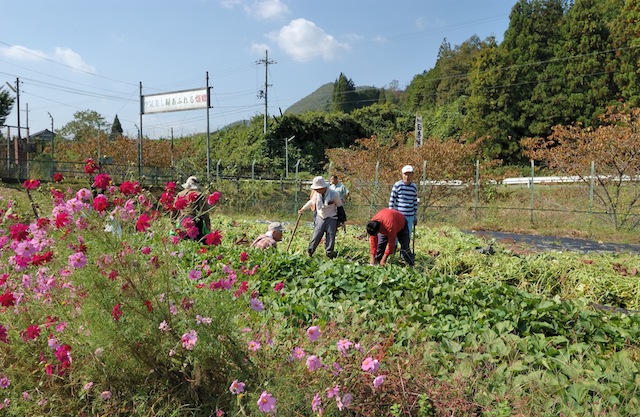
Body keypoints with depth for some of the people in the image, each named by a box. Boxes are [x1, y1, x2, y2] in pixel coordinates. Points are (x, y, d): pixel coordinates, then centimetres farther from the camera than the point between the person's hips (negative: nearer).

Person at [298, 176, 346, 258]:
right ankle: (309, 253, 12)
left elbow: (339, 207, -3)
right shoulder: (316, 194, -6)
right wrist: (302, 209, 26)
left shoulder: (334, 194, -15)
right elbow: (311, 202, 15)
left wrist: (342, 220, 1)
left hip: (331, 219, -2)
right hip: (320, 218, 2)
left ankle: (329, 254, 10)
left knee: (330, 238, -1)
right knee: (316, 236, 0)